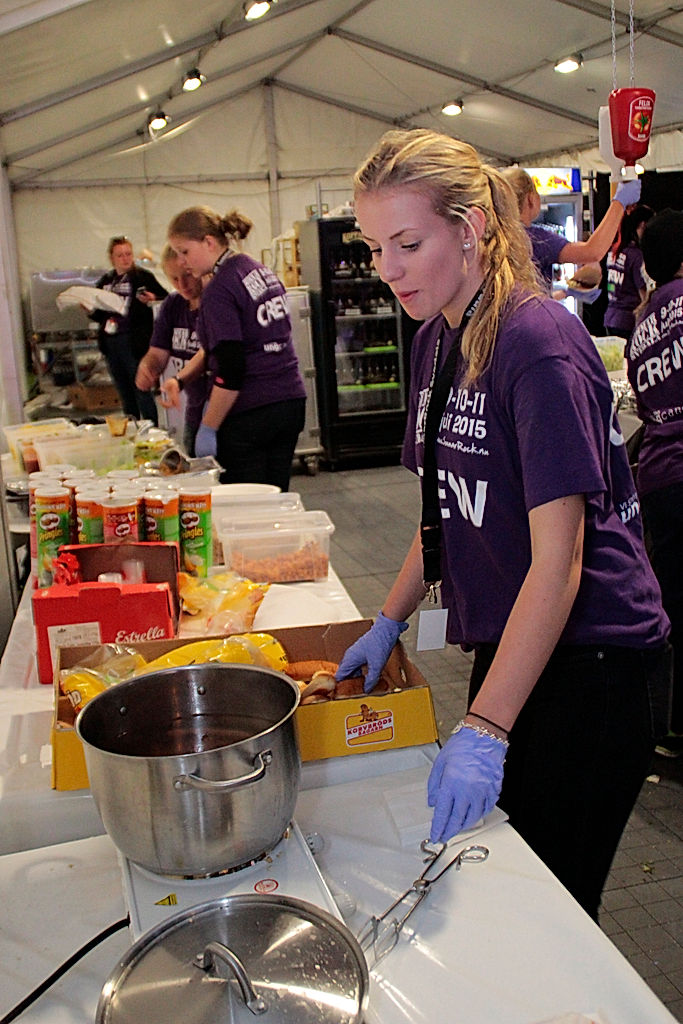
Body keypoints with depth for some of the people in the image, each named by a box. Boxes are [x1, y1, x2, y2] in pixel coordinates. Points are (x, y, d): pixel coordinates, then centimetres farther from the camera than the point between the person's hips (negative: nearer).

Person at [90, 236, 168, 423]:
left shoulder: (143, 276, -2)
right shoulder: (105, 281, 14)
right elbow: (98, 315, 20)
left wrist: (152, 299, -23)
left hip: (134, 342, -6)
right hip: (110, 343, 6)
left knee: (141, 391, -5)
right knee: (125, 395, 13)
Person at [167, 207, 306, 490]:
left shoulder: (218, 291, -14)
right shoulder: (264, 272, 11)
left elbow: (230, 372, -20)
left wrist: (208, 428, -13)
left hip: (249, 414, -8)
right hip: (291, 401, 8)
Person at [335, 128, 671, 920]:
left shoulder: (539, 343, -20)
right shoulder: (435, 341, 6)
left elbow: (558, 560, -24)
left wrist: (484, 730, -26)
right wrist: (389, 622, 8)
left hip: (586, 658, -8)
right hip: (505, 647, 8)